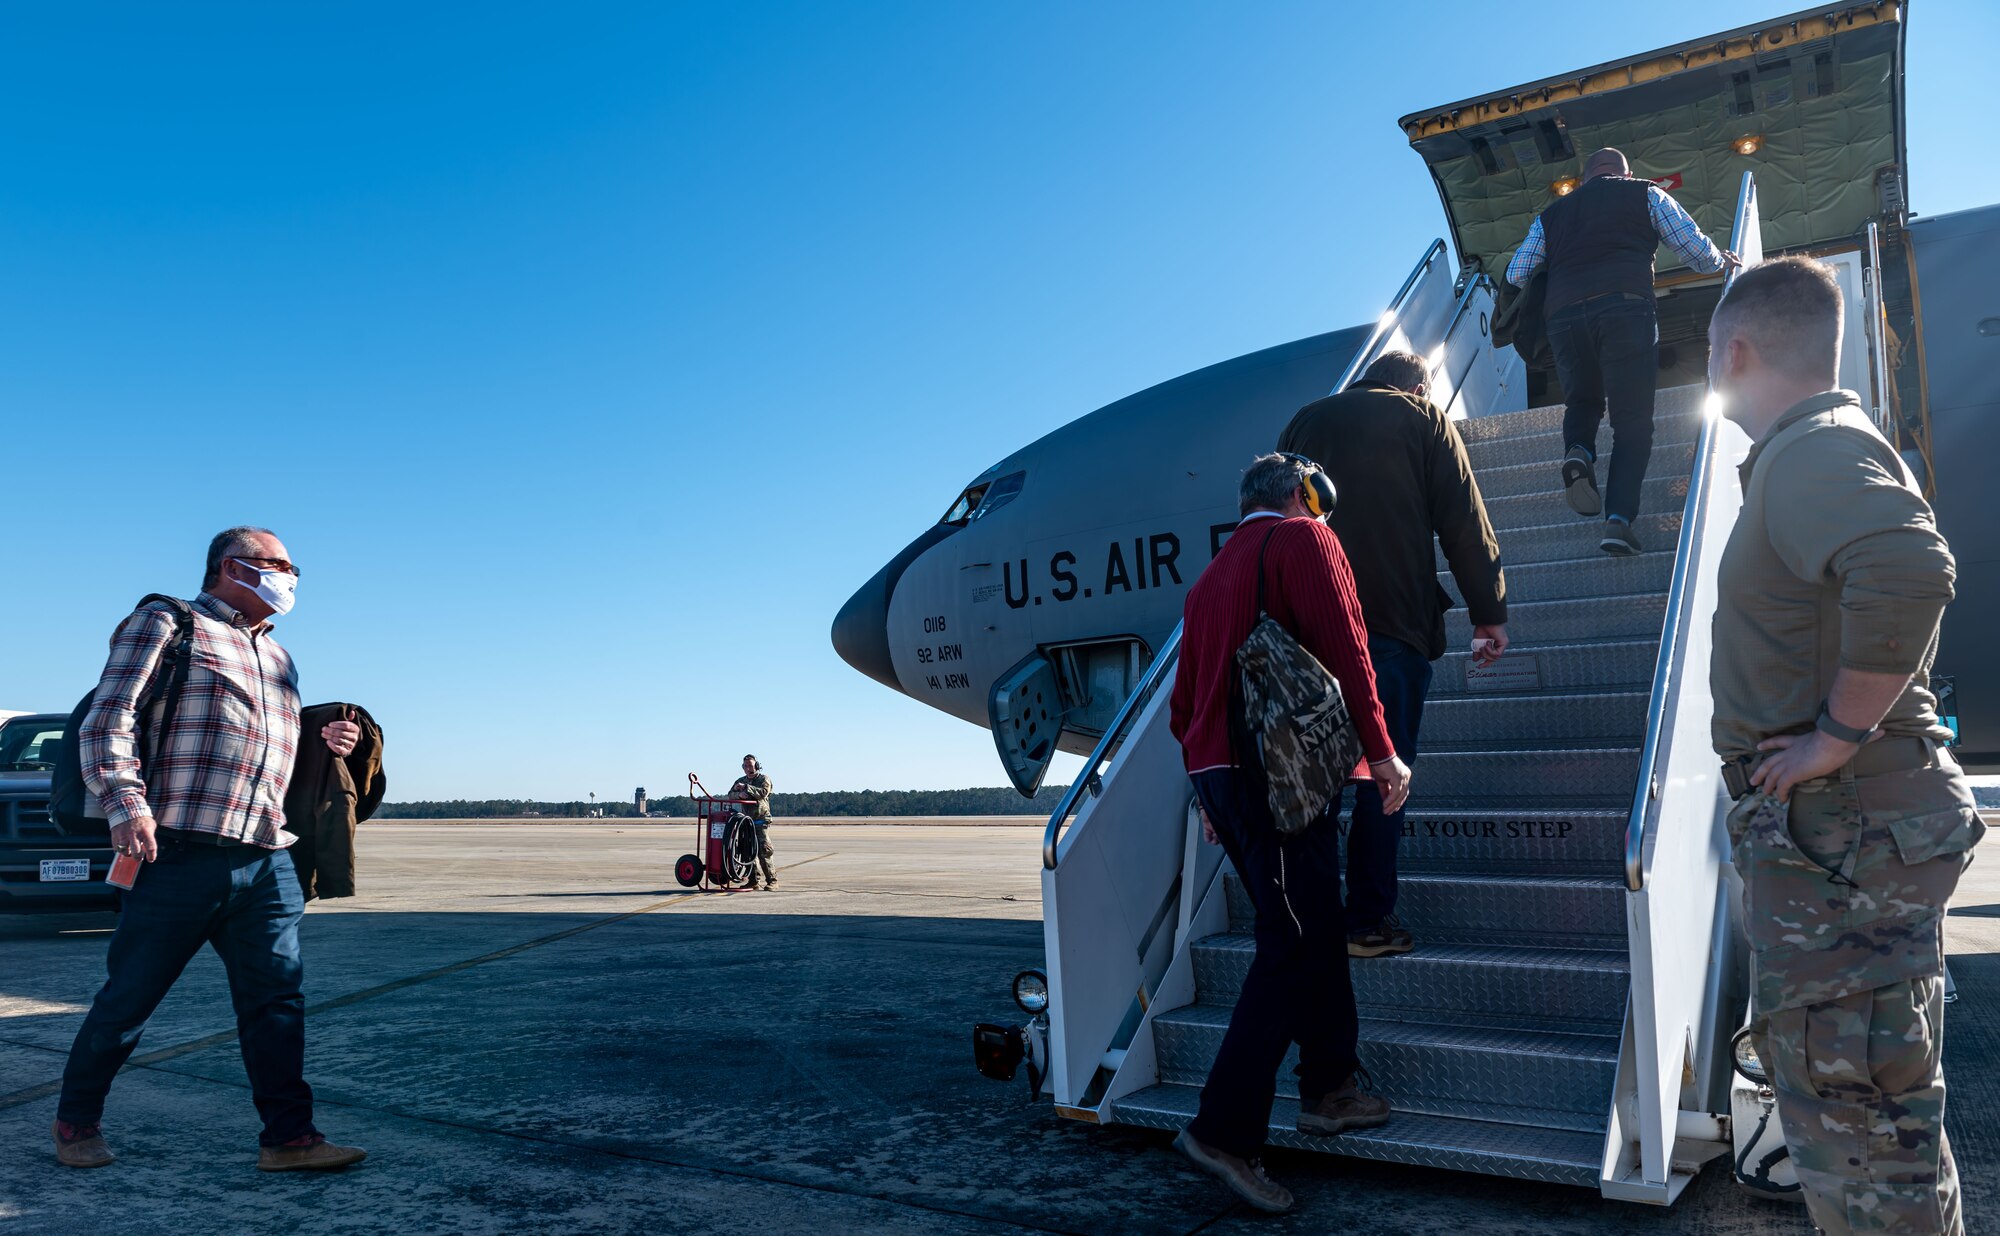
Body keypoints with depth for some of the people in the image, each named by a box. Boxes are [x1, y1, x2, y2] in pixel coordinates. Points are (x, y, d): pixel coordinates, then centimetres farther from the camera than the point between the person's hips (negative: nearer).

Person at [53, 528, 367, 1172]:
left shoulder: (277, 656, 25)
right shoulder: (165, 624, 3)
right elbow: (108, 719, -7)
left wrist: (323, 743, 13)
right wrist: (126, 803, -20)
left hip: (267, 859, 6)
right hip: (183, 853, -6)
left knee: (276, 997, 1)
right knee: (128, 997, 6)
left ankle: (288, 1135, 4)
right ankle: (77, 1119, 27)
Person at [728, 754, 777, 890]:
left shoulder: (764, 779, 1)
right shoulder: (741, 781, 16)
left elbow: (763, 793, -18)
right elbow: (731, 794, 3)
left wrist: (746, 787, -19)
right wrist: (739, 793, -19)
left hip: (761, 820, -5)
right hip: (747, 820, 5)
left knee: (763, 851, -13)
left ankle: (772, 880, -8)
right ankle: (754, 880, 9)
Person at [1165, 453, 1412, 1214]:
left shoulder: (1212, 575, 22)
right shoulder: (1305, 540, 0)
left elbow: (1184, 698, 21)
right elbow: (1342, 645, -12)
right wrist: (1380, 750, -9)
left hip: (1218, 770, 8)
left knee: (1315, 927, 17)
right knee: (1294, 943, -7)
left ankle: (1329, 1087, 24)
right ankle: (1224, 1130, -10)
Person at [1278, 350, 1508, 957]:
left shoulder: (1305, 420, 20)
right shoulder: (1423, 418, 9)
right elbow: (1464, 520, 4)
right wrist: (1489, 611, 7)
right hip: (1392, 619, -4)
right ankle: (1369, 919, 1)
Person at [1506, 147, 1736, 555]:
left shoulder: (1551, 214, 27)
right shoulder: (1645, 194, 21)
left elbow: (1515, 276, 22)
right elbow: (1697, 250, 18)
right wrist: (1721, 261, 40)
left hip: (1563, 315, 2)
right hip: (1626, 307, -2)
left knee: (1582, 402, 24)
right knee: (1633, 420, 0)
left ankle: (1579, 452, -9)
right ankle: (1619, 518, -17)